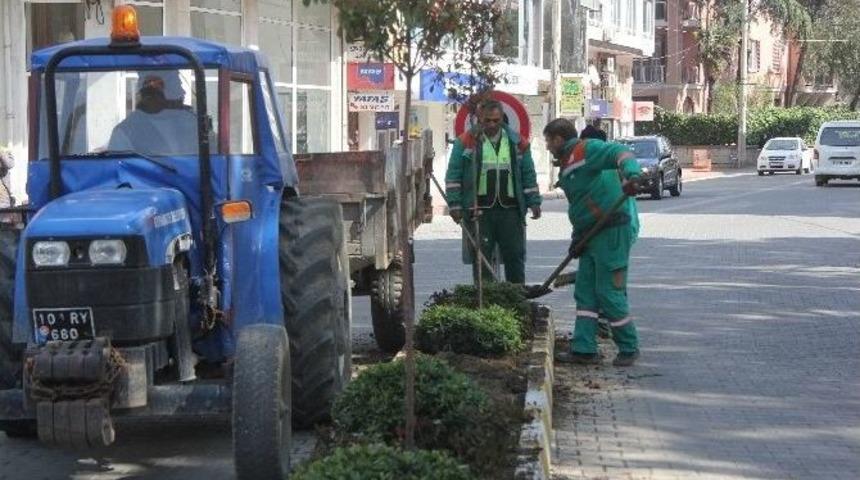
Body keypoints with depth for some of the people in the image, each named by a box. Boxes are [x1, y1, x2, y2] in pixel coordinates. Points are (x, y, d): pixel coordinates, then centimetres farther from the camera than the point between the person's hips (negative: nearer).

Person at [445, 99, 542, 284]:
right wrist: (455, 204, -5)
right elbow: (453, 175, 2)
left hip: (510, 209, 2)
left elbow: (529, 175, 15)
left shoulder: (517, 142, 10)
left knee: (515, 255, 4)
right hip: (479, 210, -2)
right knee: (481, 257, 0)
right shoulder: (466, 141, 2)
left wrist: (534, 202, 8)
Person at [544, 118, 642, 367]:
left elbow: (620, 152, -25)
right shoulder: (568, 163, 21)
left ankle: (629, 348, 8)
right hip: (592, 235, 10)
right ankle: (584, 350, 12)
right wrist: (578, 236, 19)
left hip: (612, 231, -10)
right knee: (585, 292, 9)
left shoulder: (587, 149, -9)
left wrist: (631, 174, -44)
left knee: (609, 293, -5)